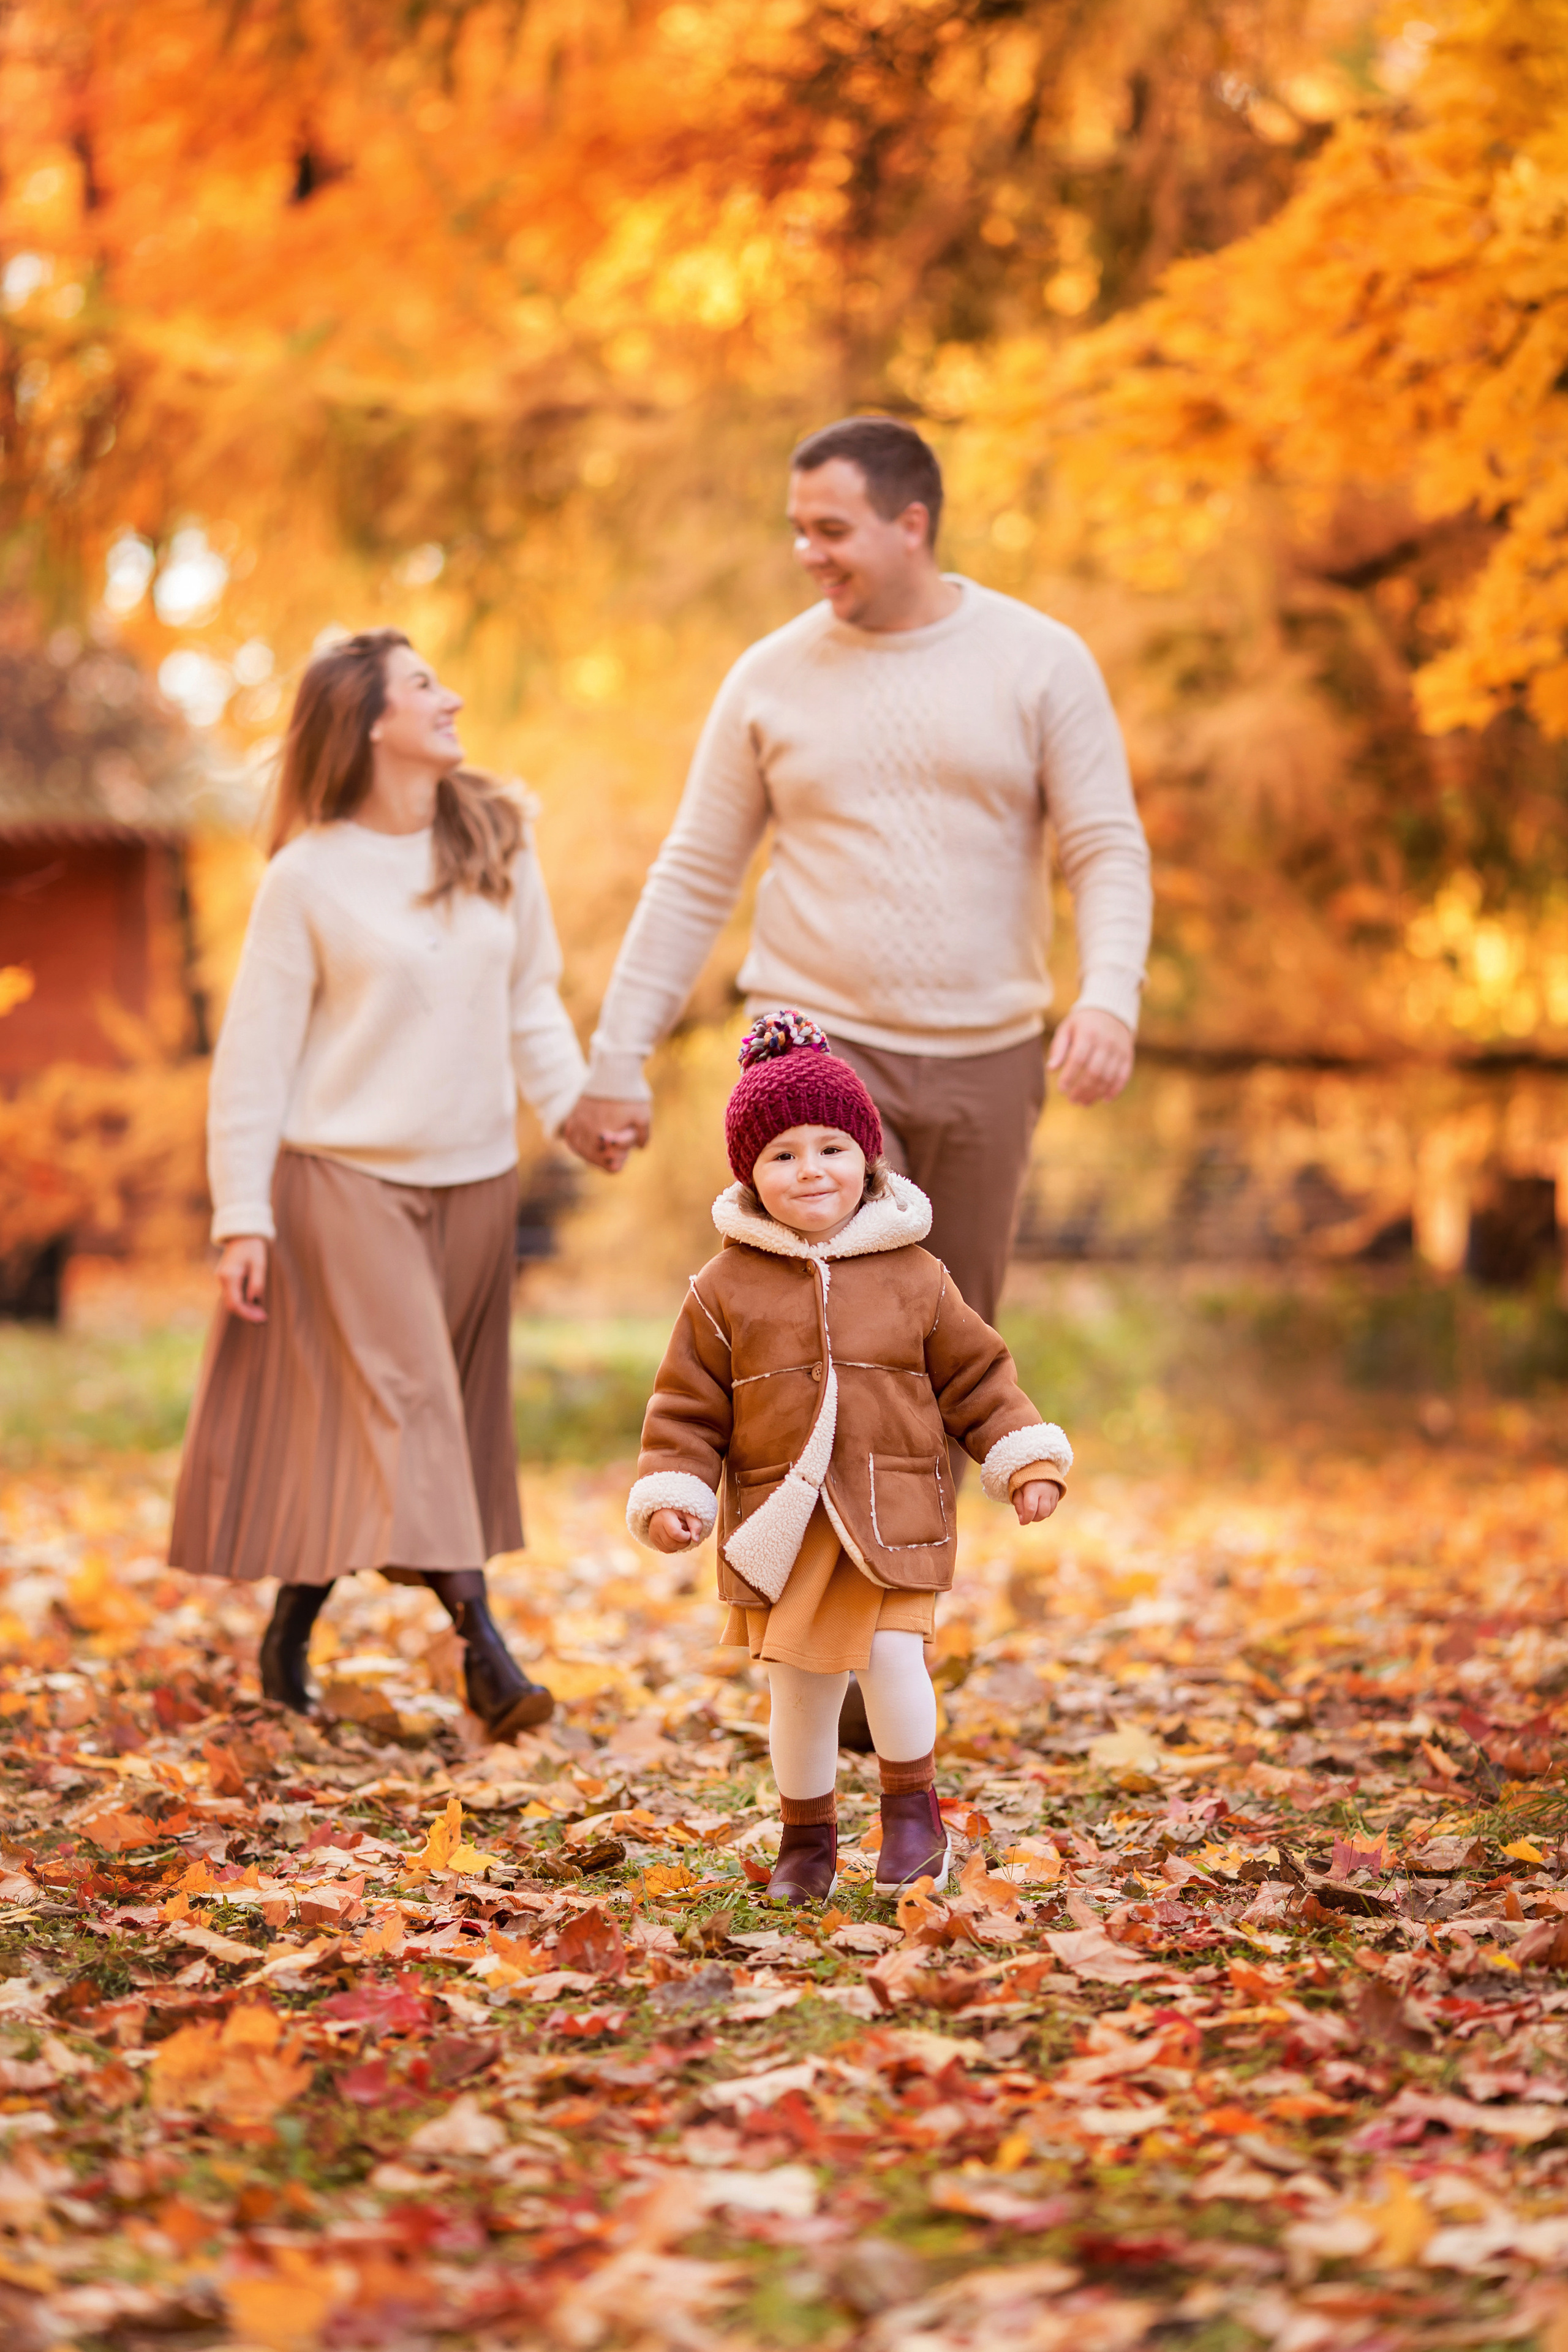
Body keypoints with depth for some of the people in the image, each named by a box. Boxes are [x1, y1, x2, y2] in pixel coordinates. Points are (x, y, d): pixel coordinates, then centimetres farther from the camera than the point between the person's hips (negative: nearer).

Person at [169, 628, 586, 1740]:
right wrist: (242, 1216, -9)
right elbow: (256, 1053, -5)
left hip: (475, 1179, 5)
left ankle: (292, 1635, 22)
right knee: (405, 1405, -10)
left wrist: (575, 1104, -4)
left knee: (409, 1421, 9)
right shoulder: (310, 876, -7)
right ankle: (484, 1647, -14)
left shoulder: (499, 844, 5)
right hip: (347, 1178, -5)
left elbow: (531, 1000, 12)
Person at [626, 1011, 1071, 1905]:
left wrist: (1028, 1461, -1)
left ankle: (913, 1806, 9)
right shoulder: (726, 1289, 1)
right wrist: (670, 1495, -5)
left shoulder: (913, 1278, 2)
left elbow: (977, 1377, 8)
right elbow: (690, 1407, 5)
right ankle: (807, 1837, 26)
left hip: (894, 1514, -1)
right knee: (800, 1685, 6)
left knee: (892, 1656, -15)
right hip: (781, 1525, 1)